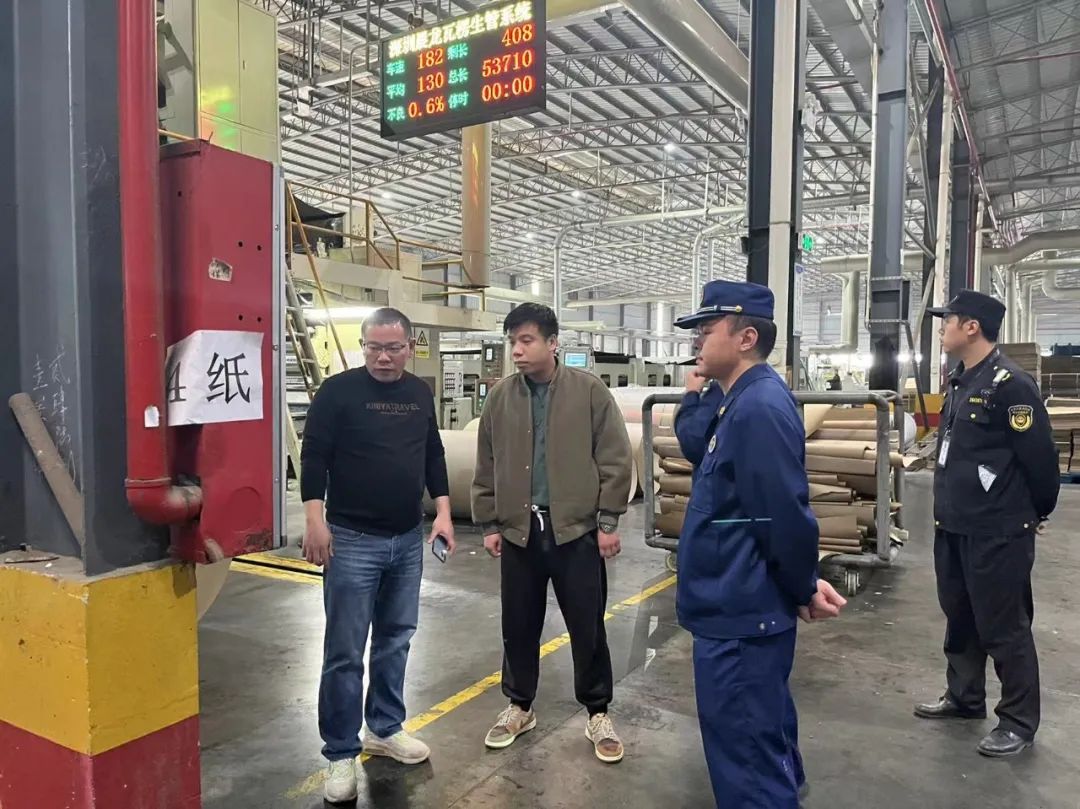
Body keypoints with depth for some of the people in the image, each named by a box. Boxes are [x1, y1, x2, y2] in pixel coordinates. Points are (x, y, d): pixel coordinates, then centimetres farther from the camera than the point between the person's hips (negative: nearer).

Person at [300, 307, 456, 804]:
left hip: (408, 540, 5)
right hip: (353, 540, -5)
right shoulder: (337, 392, -8)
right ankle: (341, 754, 14)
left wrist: (443, 512, 6)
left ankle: (385, 730, 32)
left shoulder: (421, 395, 8)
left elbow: (434, 456, 14)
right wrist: (315, 520, -19)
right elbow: (314, 457, -10)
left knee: (395, 641, 15)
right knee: (344, 652, 1)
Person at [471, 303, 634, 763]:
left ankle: (598, 714, 27)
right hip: (518, 530, 3)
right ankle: (519, 707, 33)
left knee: (587, 627, 8)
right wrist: (489, 524, 7)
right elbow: (486, 468, 9)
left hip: (577, 529, -3)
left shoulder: (589, 390, -6)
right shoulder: (500, 398, 4)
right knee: (519, 626, 14)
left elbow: (615, 460, -5)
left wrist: (608, 521, -7)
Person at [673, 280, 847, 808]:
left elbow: (785, 513, -25)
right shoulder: (741, 401, 10)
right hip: (738, 605, 11)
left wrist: (803, 589, -13)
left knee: (744, 748, 2)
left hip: (740, 613, -11)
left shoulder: (760, 406, -23)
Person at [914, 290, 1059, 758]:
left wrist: (1037, 514, -2)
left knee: (1004, 629, 3)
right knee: (960, 619, 19)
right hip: (954, 529, 9)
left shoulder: (1009, 384, -18)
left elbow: (1040, 457, -16)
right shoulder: (960, 382, 11)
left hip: (998, 534, -9)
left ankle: (1020, 722, 19)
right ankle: (964, 697, 35)